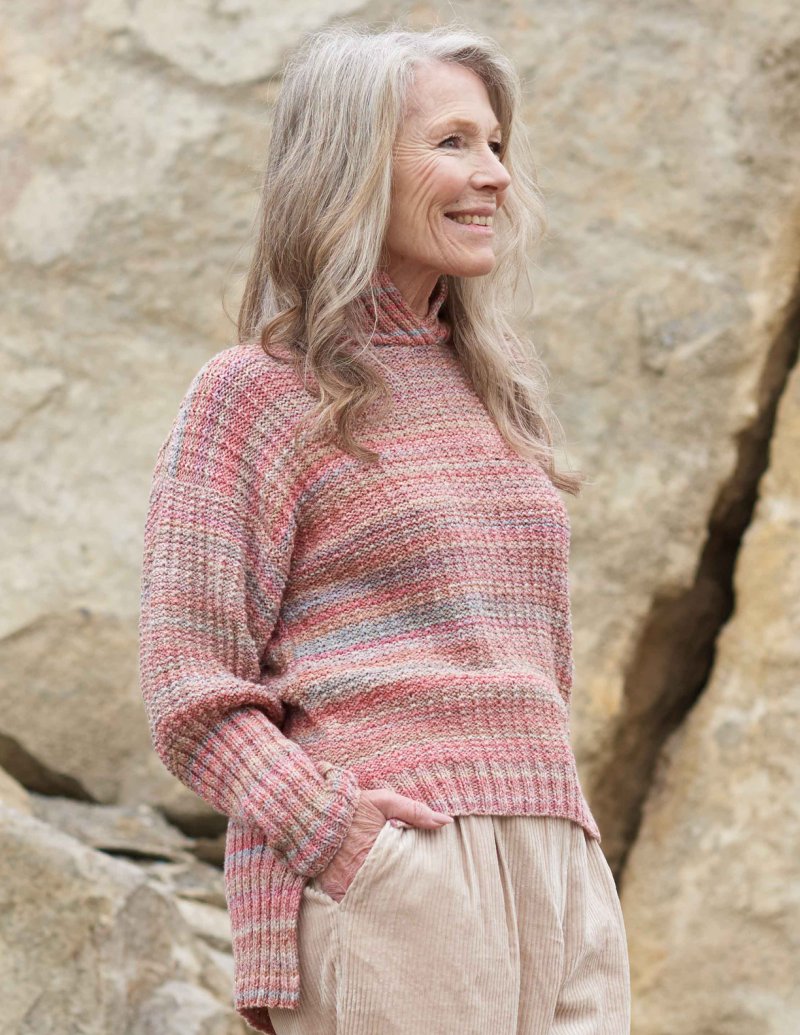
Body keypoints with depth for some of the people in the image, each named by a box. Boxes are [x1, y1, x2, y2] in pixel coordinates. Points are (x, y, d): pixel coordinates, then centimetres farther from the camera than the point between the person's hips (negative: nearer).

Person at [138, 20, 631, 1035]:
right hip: (387, 885, -6)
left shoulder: (496, 394, 21)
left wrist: (550, 818, 16)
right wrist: (327, 827, -17)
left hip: (557, 878, 7)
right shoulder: (254, 394, 0)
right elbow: (191, 692, -6)